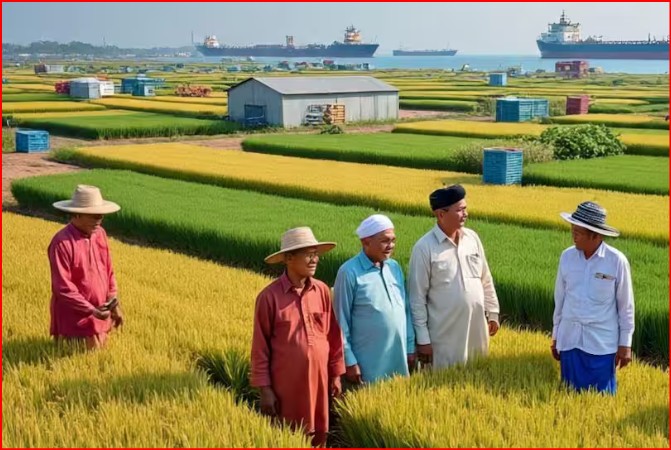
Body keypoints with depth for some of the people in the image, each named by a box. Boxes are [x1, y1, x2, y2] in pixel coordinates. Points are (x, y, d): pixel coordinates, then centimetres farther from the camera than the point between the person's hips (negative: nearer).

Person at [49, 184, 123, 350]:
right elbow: (63, 287, -20)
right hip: (75, 319, -7)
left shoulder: (100, 234, 3)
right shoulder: (62, 243, -19)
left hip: (99, 316, 7)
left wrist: (114, 304, 6)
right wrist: (91, 310, -21)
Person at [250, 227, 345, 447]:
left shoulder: (323, 291, -1)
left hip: (319, 379, 4)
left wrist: (336, 374, 9)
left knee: (319, 436, 12)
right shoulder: (269, 296, -12)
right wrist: (265, 388, -7)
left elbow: (334, 335, 8)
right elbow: (260, 347, -7)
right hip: (287, 383, -3)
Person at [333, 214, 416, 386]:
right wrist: (349, 361, -10)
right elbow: (341, 321, -10)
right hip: (368, 364, -6)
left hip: (399, 360, 6)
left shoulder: (395, 267, 6)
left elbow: (406, 310, 12)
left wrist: (410, 347, 11)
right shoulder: (350, 272, -12)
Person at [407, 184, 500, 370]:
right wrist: (422, 339, -11)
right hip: (444, 335, -5)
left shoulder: (472, 237, 3)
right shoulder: (424, 248, -13)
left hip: (477, 329, 5)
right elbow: (417, 297, -11)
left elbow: (486, 280, 13)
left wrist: (493, 313, 13)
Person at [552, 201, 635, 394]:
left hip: (602, 344, -3)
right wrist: (556, 336, 13)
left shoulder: (617, 261, -9)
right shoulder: (567, 256, -1)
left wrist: (625, 344, -1)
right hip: (570, 341, 3)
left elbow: (625, 305, -2)